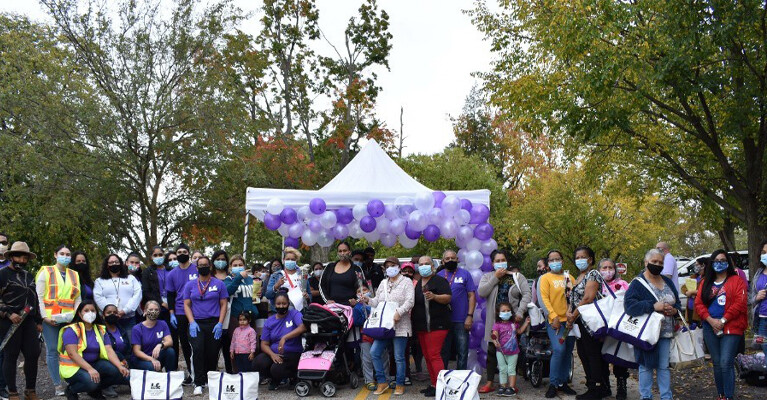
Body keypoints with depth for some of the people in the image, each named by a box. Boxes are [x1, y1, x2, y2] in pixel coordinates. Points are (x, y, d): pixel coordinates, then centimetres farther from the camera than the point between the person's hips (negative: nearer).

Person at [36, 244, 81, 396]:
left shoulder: (75, 275, 15)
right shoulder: (46, 272, 5)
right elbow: (39, 296, -1)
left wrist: (75, 314, -2)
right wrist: (44, 316, -10)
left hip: (69, 319, 3)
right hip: (50, 318, -3)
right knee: (52, 351, -2)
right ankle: (58, 385, 4)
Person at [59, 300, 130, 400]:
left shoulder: (101, 330, 7)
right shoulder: (71, 330, -10)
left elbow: (109, 350, -3)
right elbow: (72, 353, -21)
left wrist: (120, 366, -21)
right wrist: (90, 369, -33)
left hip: (94, 363, 6)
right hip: (73, 367, -5)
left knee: (118, 371, -19)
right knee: (91, 381, -34)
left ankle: (95, 390, 7)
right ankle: (71, 390, -1)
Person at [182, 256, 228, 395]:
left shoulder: (219, 284, 6)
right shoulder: (190, 285, 10)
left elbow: (223, 305, 5)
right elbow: (186, 305, 7)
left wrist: (220, 324, -6)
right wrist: (192, 323, -6)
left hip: (214, 323, 0)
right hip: (196, 323, 0)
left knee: (213, 354, 1)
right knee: (198, 349, -20)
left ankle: (210, 380, 22)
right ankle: (199, 383, -15)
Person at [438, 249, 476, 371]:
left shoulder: (464, 274, 3)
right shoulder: (438, 276, 9)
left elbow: (472, 296, -1)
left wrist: (470, 316, -9)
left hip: (461, 321, -2)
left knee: (462, 353, 3)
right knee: (443, 353, 10)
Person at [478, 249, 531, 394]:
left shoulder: (517, 277, 6)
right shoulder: (488, 277, 9)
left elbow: (527, 294, -2)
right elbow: (481, 292, -8)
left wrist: (520, 312, -13)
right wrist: (495, 278, -9)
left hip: (513, 319, -1)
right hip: (495, 319, 1)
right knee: (492, 350, 2)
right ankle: (490, 383, 9)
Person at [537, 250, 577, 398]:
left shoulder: (569, 277, 16)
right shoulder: (545, 278, 1)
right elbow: (543, 299, -8)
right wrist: (553, 317, -16)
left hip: (569, 319, 5)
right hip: (555, 321, -5)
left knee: (568, 351, 7)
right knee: (559, 350, -17)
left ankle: (563, 382, 18)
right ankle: (553, 384, -7)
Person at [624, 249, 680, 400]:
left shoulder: (667, 282, 12)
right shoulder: (638, 283, -8)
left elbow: (677, 302, 19)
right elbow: (629, 304, -19)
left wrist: (674, 310, -5)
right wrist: (653, 306, -25)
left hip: (665, 331, 5)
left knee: (664, 366, 10)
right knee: (646, 366, 3)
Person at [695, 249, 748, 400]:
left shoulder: (736, 281, 0)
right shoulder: (705, 282, 13)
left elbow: (740, 303, -10)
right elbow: (698, 303, 7)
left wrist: (723, 321, -14)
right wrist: (711, 320, -9)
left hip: (731, 328, -5)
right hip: (710, 328, 5)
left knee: (726, 363, -13)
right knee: (717, 363, 10)